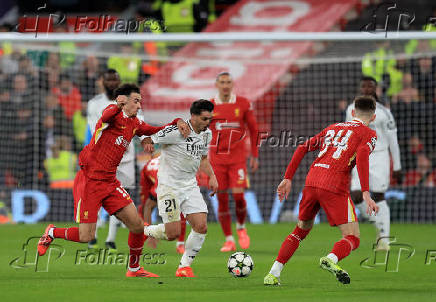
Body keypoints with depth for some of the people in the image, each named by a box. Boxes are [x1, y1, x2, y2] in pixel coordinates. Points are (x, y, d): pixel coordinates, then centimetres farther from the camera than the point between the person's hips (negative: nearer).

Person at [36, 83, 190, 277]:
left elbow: (156, 131, 24)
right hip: (89, 180, -8)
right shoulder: (114, 114, -12)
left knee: (137, 225, 0)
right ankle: (52, 233, 20)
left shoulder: (134, 124, 13)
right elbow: (106, 116, -36)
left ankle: (134, 269, 18)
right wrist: (118, 105, -57)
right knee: (86, 237, -8)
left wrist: (177, 123, 5)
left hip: (110, 182, 8)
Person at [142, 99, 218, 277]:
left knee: (201, 227, -7)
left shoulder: (207, 134, 7)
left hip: (190, 186, 7)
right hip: (169, 186, -7)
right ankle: (142, 232, 22)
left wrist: (212, 176, 12)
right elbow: (148, 140, -13)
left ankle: (184, 267, 8)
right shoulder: (176, 131, -19)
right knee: (173, 233, -8)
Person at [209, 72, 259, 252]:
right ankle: (229, 240, 8)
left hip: (237, 158, -1)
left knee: (238, 195, -13)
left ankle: (241, 227, 16)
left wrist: (255, 156, 8)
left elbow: (253, 130, 9)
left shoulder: (243, 104, 2)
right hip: (217, 158, 1)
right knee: (222, 199, -1)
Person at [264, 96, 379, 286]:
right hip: (335, 187, -5)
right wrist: (366, 193, -18)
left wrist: (287, 179, 23)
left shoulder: (332, 128, 28)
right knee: (352, 239, -1)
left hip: (312, 182, 5)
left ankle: (273, 274, 13)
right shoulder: (368, 134, 10)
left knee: (301, 231, 24)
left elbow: (303, 148, 22)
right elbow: (362, 155, -11)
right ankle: (331, 259, -34)